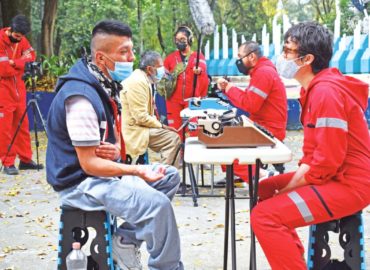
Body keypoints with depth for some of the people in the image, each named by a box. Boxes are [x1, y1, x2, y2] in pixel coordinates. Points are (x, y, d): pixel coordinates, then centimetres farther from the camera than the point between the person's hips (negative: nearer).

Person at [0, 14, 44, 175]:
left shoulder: (21, 39, 3)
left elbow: (31, 57, -7)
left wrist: (13, 63, -20)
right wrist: (21, 62, -15)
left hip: (18, 85, 6)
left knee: (22, 123, 9)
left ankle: (25, 159, 15)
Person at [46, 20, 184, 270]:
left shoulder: (106, 86, 6)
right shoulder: (81, 97, -25)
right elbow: (89, 164, -25)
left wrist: (117, 149, -9)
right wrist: (137, 171, -31)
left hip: (103, 170, 10)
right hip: (81, 182, -10)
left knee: (170, 177, 13)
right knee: (158, 204, -26)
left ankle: (127, 240, 7)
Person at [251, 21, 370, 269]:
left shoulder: (326, 92, -21)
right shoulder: (316, 88, 11)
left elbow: (327, 161, -24)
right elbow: (314, 152, 15)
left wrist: (286, 190, -14)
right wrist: (289, 184, 1)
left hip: (347, 184, -11)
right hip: (331, 175, 11)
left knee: (265, 216, -22)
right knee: (264, 190, 19)